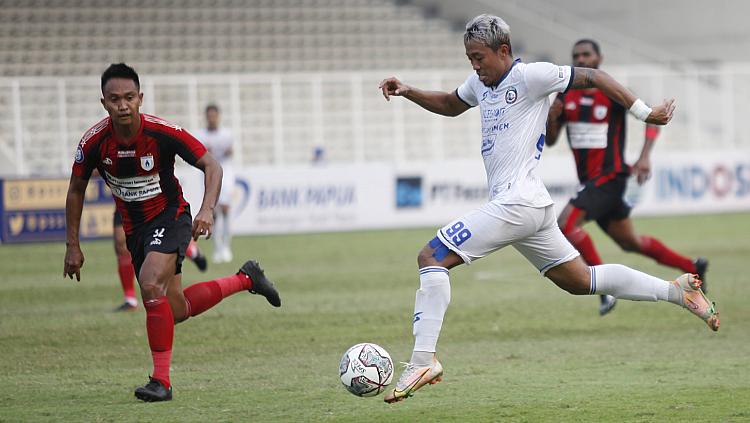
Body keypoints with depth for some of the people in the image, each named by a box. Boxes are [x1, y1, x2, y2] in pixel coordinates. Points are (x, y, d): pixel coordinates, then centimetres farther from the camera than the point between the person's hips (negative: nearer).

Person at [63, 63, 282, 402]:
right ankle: (246, 280, 33)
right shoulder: (94, 142, -15)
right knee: (176, 310, 8)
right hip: (134, 228, 5)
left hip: (170, 218, -5)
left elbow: (211, 166, -16)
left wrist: (207, 209, -33)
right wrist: (73, 246, 1)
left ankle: (161, 380, -19)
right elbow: (76, 189, 2)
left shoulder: (163, 133, -23)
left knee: (151, 284, -29)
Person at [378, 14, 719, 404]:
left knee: (431, 257, -13)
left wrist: (645, 113, -3)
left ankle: (423, 360, -19)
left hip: (517, 203, -10)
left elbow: (592, 77, -5)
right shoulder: (480, 81, 16)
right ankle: (675, 291, 20)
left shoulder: (529, 76, -9)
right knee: (580, 281, 15)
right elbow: (450, 105, 35)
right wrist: (408, 93, 18)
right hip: (532, 208, 10)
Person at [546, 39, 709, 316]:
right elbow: (549, 141, 9)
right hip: (589, 180, 7)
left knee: (565, 223, -23)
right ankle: (693, 268, 32)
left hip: (610, 178, -7)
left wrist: (644, 157, -22)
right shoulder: (566, 95, 6)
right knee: (630, 243, 17)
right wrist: (551, 118, -13)